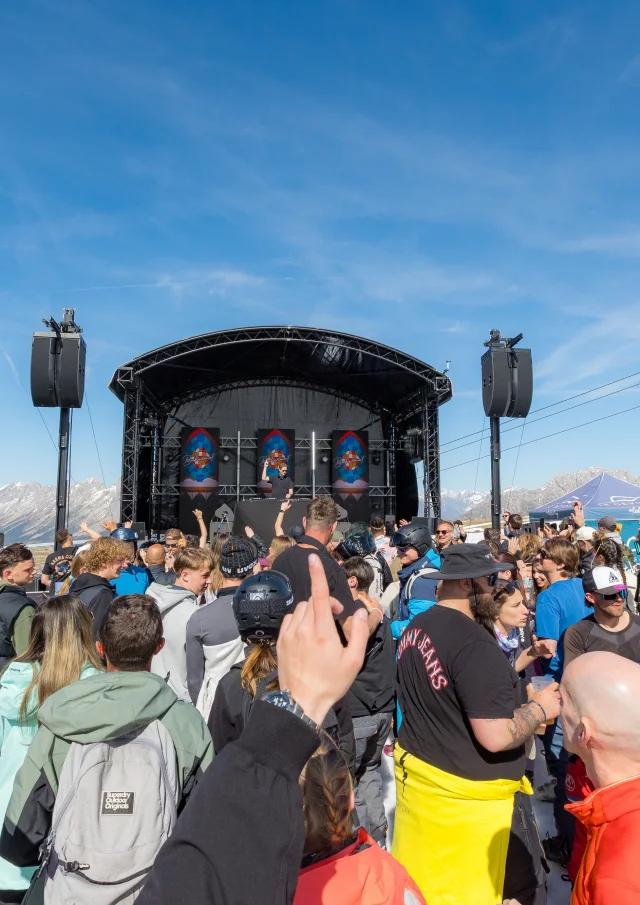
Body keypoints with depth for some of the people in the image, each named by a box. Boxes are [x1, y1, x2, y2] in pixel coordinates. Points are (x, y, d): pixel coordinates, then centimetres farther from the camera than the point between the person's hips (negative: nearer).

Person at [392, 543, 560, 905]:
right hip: (465, 794, -7)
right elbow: (495, 737, -26)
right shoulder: (475, 643, -26)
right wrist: (540, 708, -10)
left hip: (415, 772, 7)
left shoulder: (416, 627, 0)